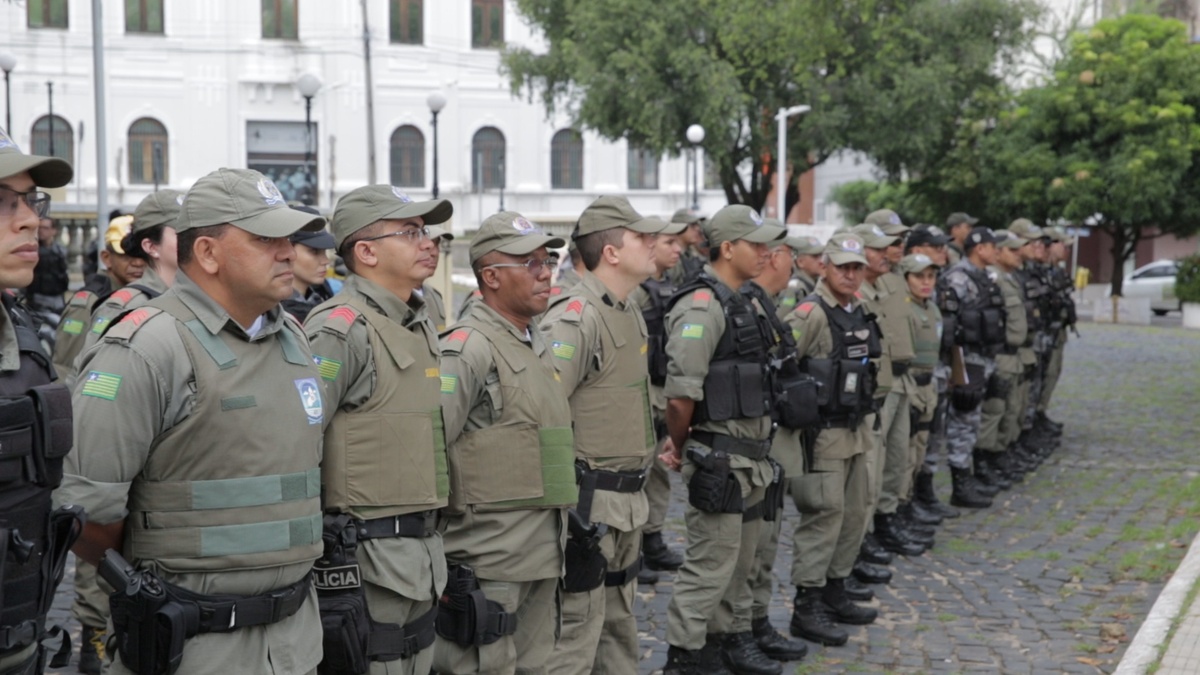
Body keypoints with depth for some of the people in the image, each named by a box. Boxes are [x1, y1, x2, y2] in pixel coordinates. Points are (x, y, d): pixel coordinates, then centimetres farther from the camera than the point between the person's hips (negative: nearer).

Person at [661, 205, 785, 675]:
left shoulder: (746, 304, 14)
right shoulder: (701, 306, -17)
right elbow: (680, 392, -22)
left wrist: (759, 449, 16)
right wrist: (680, 447, -8)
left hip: (752, 456, 9)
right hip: (720, 458, -9)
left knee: (741, 559, 19)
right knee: (710, 563, -2)